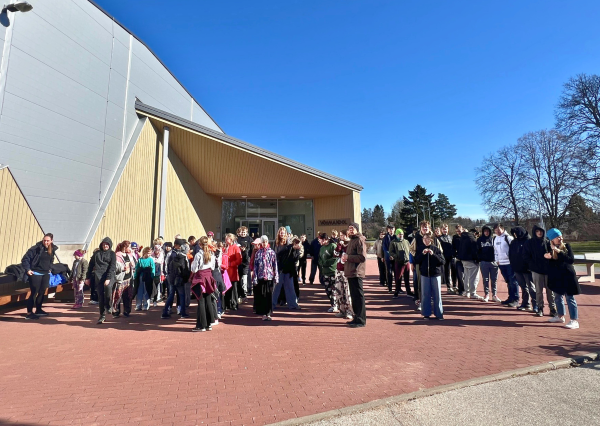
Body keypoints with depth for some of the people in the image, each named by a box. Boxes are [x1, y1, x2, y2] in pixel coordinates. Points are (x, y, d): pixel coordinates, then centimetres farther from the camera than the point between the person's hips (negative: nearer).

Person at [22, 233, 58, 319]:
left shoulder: (52, 249, 5)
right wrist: (28, 269, -16)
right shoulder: (36, 248, -14)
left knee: (42, 293, 14)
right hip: (36, 274, -6)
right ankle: (29, 313, 5)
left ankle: (38, 310, 26)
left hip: (46, 274, 6)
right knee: (34, 293, -3)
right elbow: (25, 259, -12)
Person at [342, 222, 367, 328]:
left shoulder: (359, 240, -10)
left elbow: (362, 257, -19)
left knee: (358, 296, -3)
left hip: (356, 272, -10)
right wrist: (344, 257, 10)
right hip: (350, 272, 10)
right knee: (354, 296, 15)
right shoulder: (351, 240, 20)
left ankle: (361, 320, 5)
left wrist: (348, 257, -16)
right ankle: (357, 318, 25)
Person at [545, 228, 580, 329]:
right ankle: (560, 316, 32)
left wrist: (559, 252, -25)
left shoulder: (566, 246, -6)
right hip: (556, 276, 4)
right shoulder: (550, 248, 0)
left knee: (570, 298, -1)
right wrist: (547, 257, -19)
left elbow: (571, 259, -17)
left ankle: (575, 320, 6)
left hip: (567, 276, -4)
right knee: (558, 297, 16)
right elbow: (549, 264, 1)